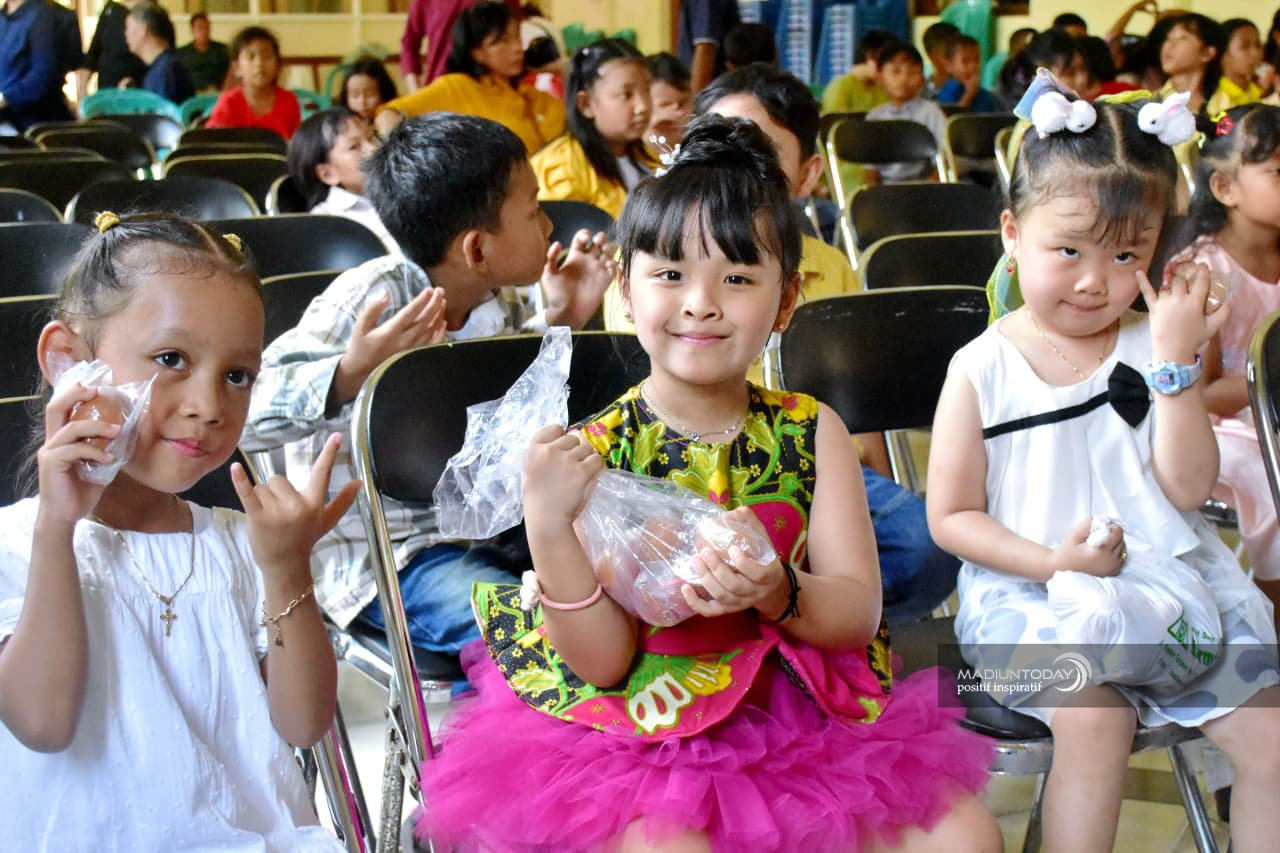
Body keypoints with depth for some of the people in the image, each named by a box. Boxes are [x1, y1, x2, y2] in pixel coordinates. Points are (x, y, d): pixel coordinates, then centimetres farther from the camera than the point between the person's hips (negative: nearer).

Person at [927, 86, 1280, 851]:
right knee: (1094, 715, -28)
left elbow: (1187, 488, -6)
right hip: (1028, 594, -3)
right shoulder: (984, 370, -4)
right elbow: (951, 516, -2)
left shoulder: (1150, 349, 2)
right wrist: (1051, 560, -16)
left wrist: (1178, 361, -14)